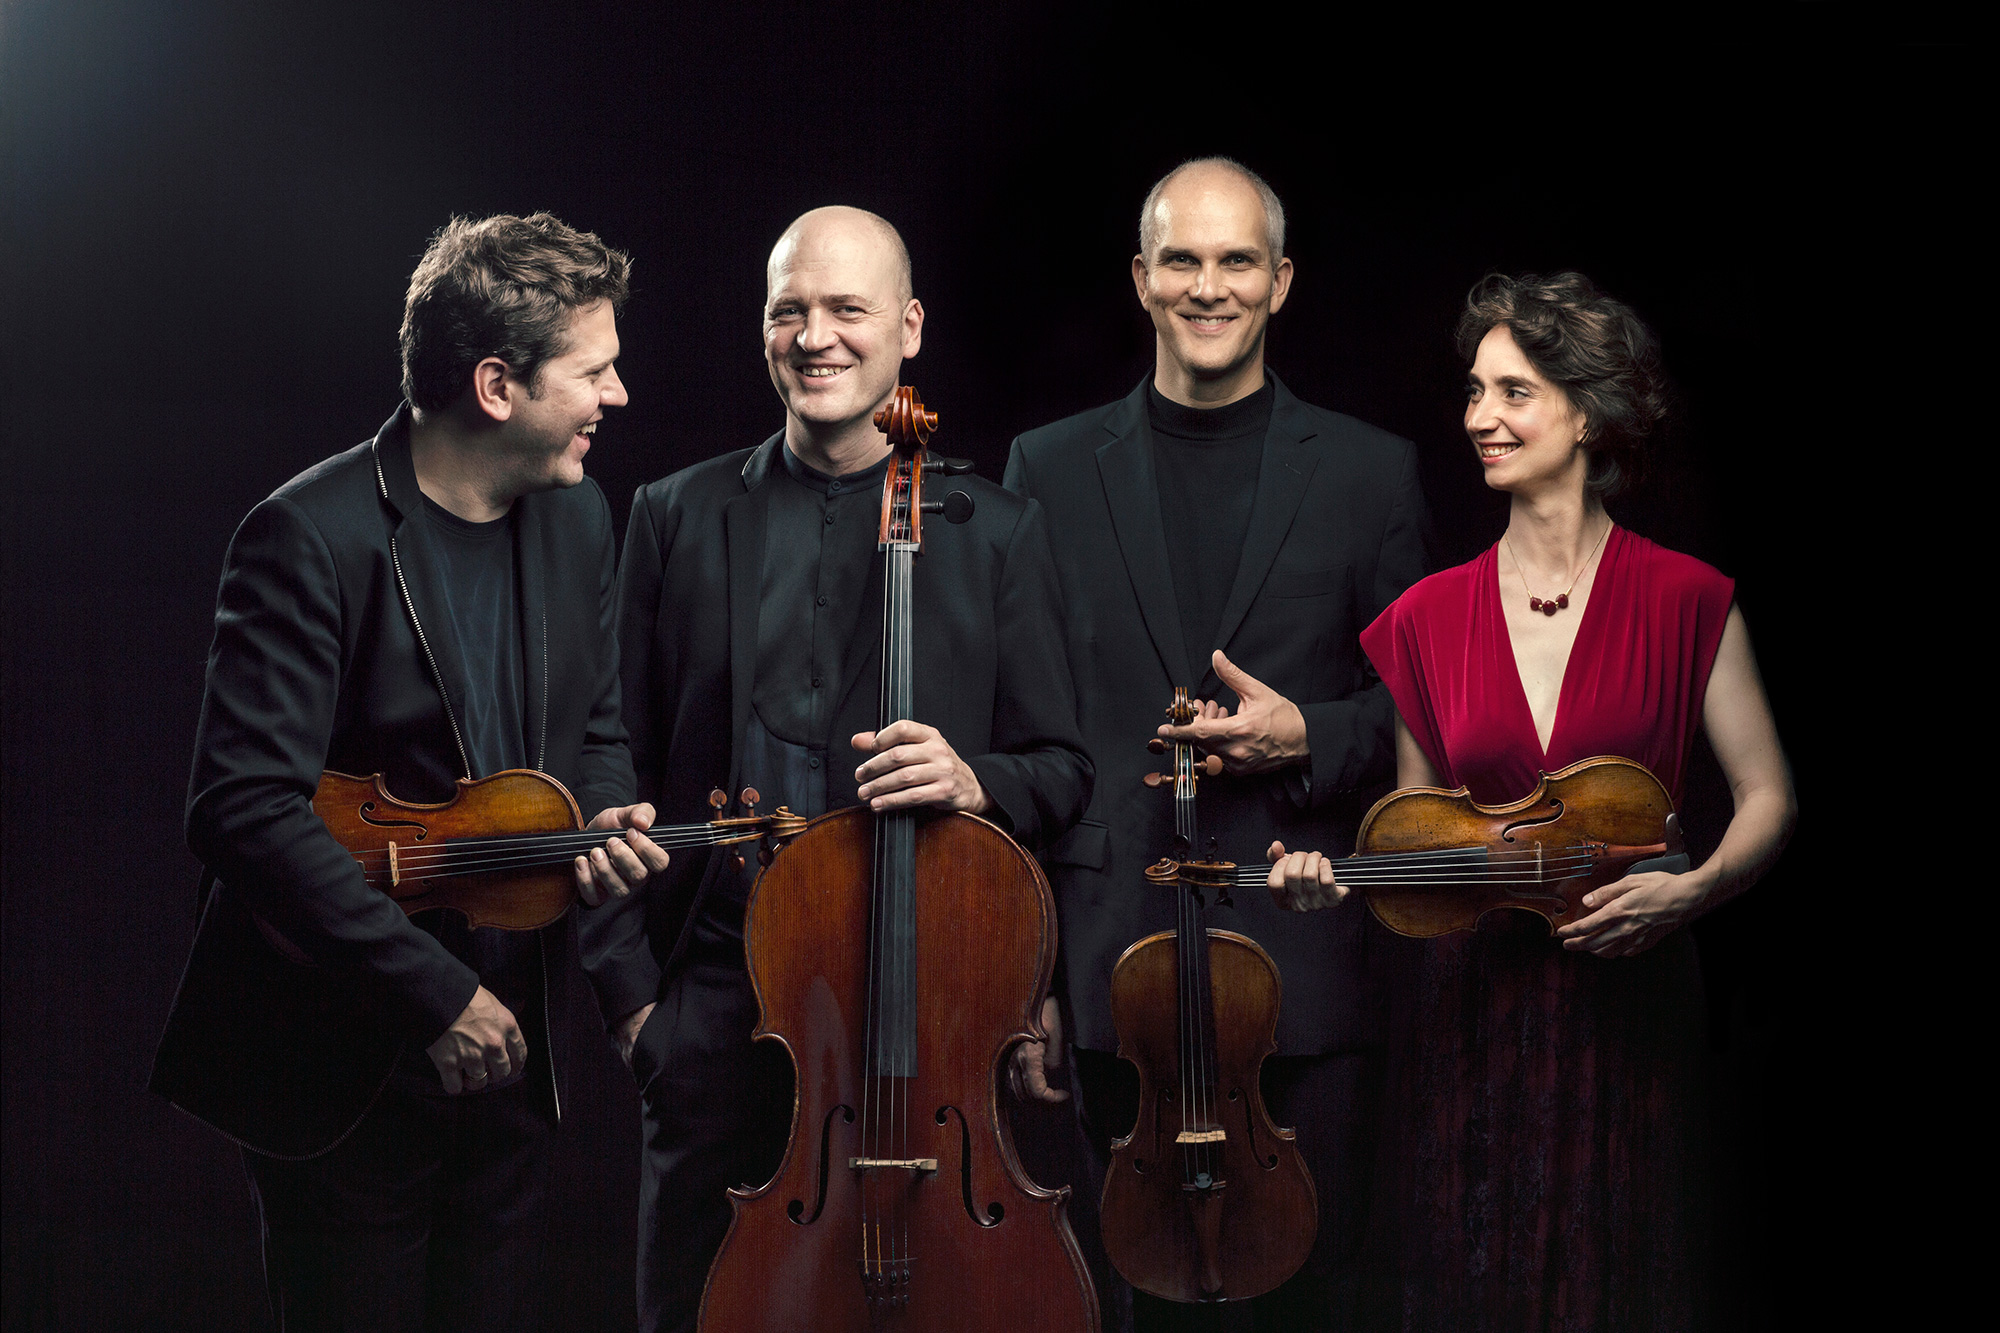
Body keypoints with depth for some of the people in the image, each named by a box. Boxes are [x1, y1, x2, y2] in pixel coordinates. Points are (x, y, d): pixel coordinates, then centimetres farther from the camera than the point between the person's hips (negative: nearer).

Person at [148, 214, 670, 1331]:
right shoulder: (312, 538, -17)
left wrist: (607, 819, -5)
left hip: (511, 1050, 6)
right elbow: (246, 809, -23)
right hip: (349, 1070, -6)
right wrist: (434, 990, -24)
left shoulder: (579, 519, 5)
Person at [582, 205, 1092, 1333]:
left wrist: (971, 780, -16)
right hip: (718, 1002, 1)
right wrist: (631, 985, 3)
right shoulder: (679, 517, 7)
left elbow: (1063, 771, 6)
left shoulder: (999, 531, 4)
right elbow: (620, 771, 9)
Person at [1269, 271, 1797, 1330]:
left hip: (1628, 1001, -2)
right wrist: (1335, 873, -8)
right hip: (1473, 1004, 2)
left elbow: (1767, 797, 1)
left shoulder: (1683, 600, -3)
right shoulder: (1429, 617, 4)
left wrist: (1692, 887, -16)